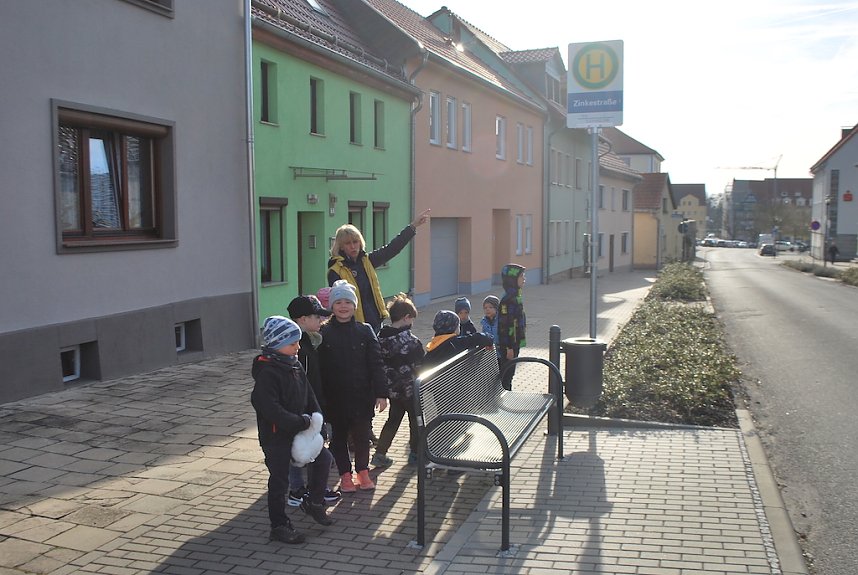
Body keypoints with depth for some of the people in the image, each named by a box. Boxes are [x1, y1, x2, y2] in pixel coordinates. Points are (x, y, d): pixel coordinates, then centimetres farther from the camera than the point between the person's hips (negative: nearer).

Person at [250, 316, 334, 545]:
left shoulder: (294, 366, 5)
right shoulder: (267, 372, -23)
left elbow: (308, 395, 11)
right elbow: (269, 408, -29)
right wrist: (301, 422, -26)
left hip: (298, 430, 8)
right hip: (275, 437, -8)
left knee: (323, 458, 10)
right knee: (279, 481, 3)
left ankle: (313, 502, 28)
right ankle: (279, 526, 18)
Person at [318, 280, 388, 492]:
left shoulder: (365, 331, -1)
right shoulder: (324, 333, -3)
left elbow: (376, 364, -2)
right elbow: (318, 368, -3)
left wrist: (381, 393, -8)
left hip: (362, 395, 0)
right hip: (335, 397, 0)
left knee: (362, 435, 9)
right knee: (338, 437, 9)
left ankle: (363, 471, 29)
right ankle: (345, 475, 24)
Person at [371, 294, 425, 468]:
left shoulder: (380, 337, -4)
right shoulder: (410, 340, -22)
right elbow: (422, 364, -15)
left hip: (391, 387, 6)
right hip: (409, 388, -6)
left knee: (393, 419, 19)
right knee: (416, 419, 14)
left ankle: (379, 454, 18)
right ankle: (415, 453, 24)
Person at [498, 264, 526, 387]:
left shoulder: (516, 297, 11)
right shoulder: (508, 300, -20)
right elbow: (505, 325, -22)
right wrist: (509, 347, -22)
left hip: (515, 342, 9)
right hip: (508, 345, -9)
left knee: (510, 373, 16)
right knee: (506, 374, -1)